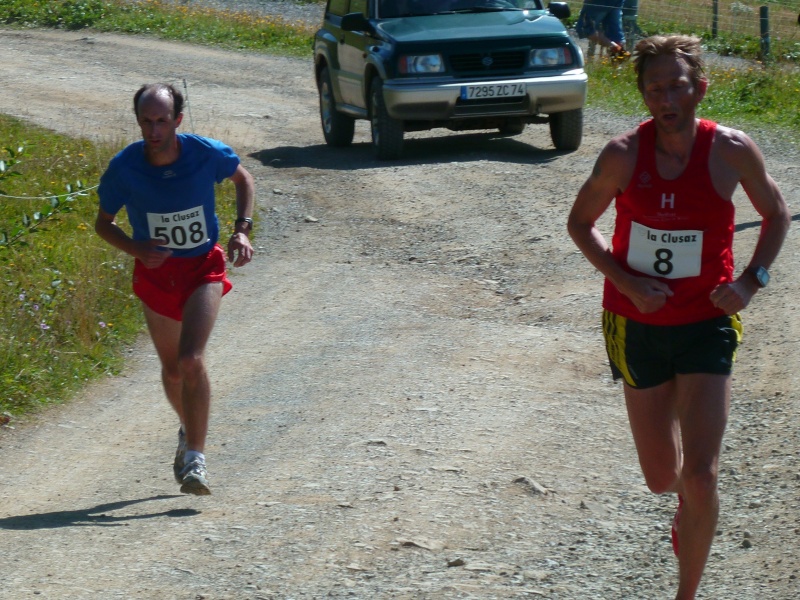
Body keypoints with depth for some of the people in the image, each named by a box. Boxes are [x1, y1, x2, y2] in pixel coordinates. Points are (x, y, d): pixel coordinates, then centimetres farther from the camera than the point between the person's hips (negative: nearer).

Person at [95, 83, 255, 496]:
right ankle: (189, 430, 46)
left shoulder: (207, 153, -19)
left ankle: (195, 458, -14)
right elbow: (103, 222, -3)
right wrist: (136, 249, -22)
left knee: (191, 360, -21)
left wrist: (242, 230, -9)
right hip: (155, 272, 2)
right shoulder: (124, 168, -18)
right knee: (172, 368, 16)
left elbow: (243, 179, 4)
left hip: (203, 268, -2)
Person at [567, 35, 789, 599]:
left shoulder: (732, 151, -11)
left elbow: (776, 213, 7)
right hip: (637, 324, 1)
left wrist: (751, 280, -8)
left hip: (706, 325, -1)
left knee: (700, 475, -11)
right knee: (662, 479, 12)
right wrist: (626, 281, -12)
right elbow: (580, 223, 3)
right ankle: (687, 508, 50)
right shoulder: (624, 155, -12)